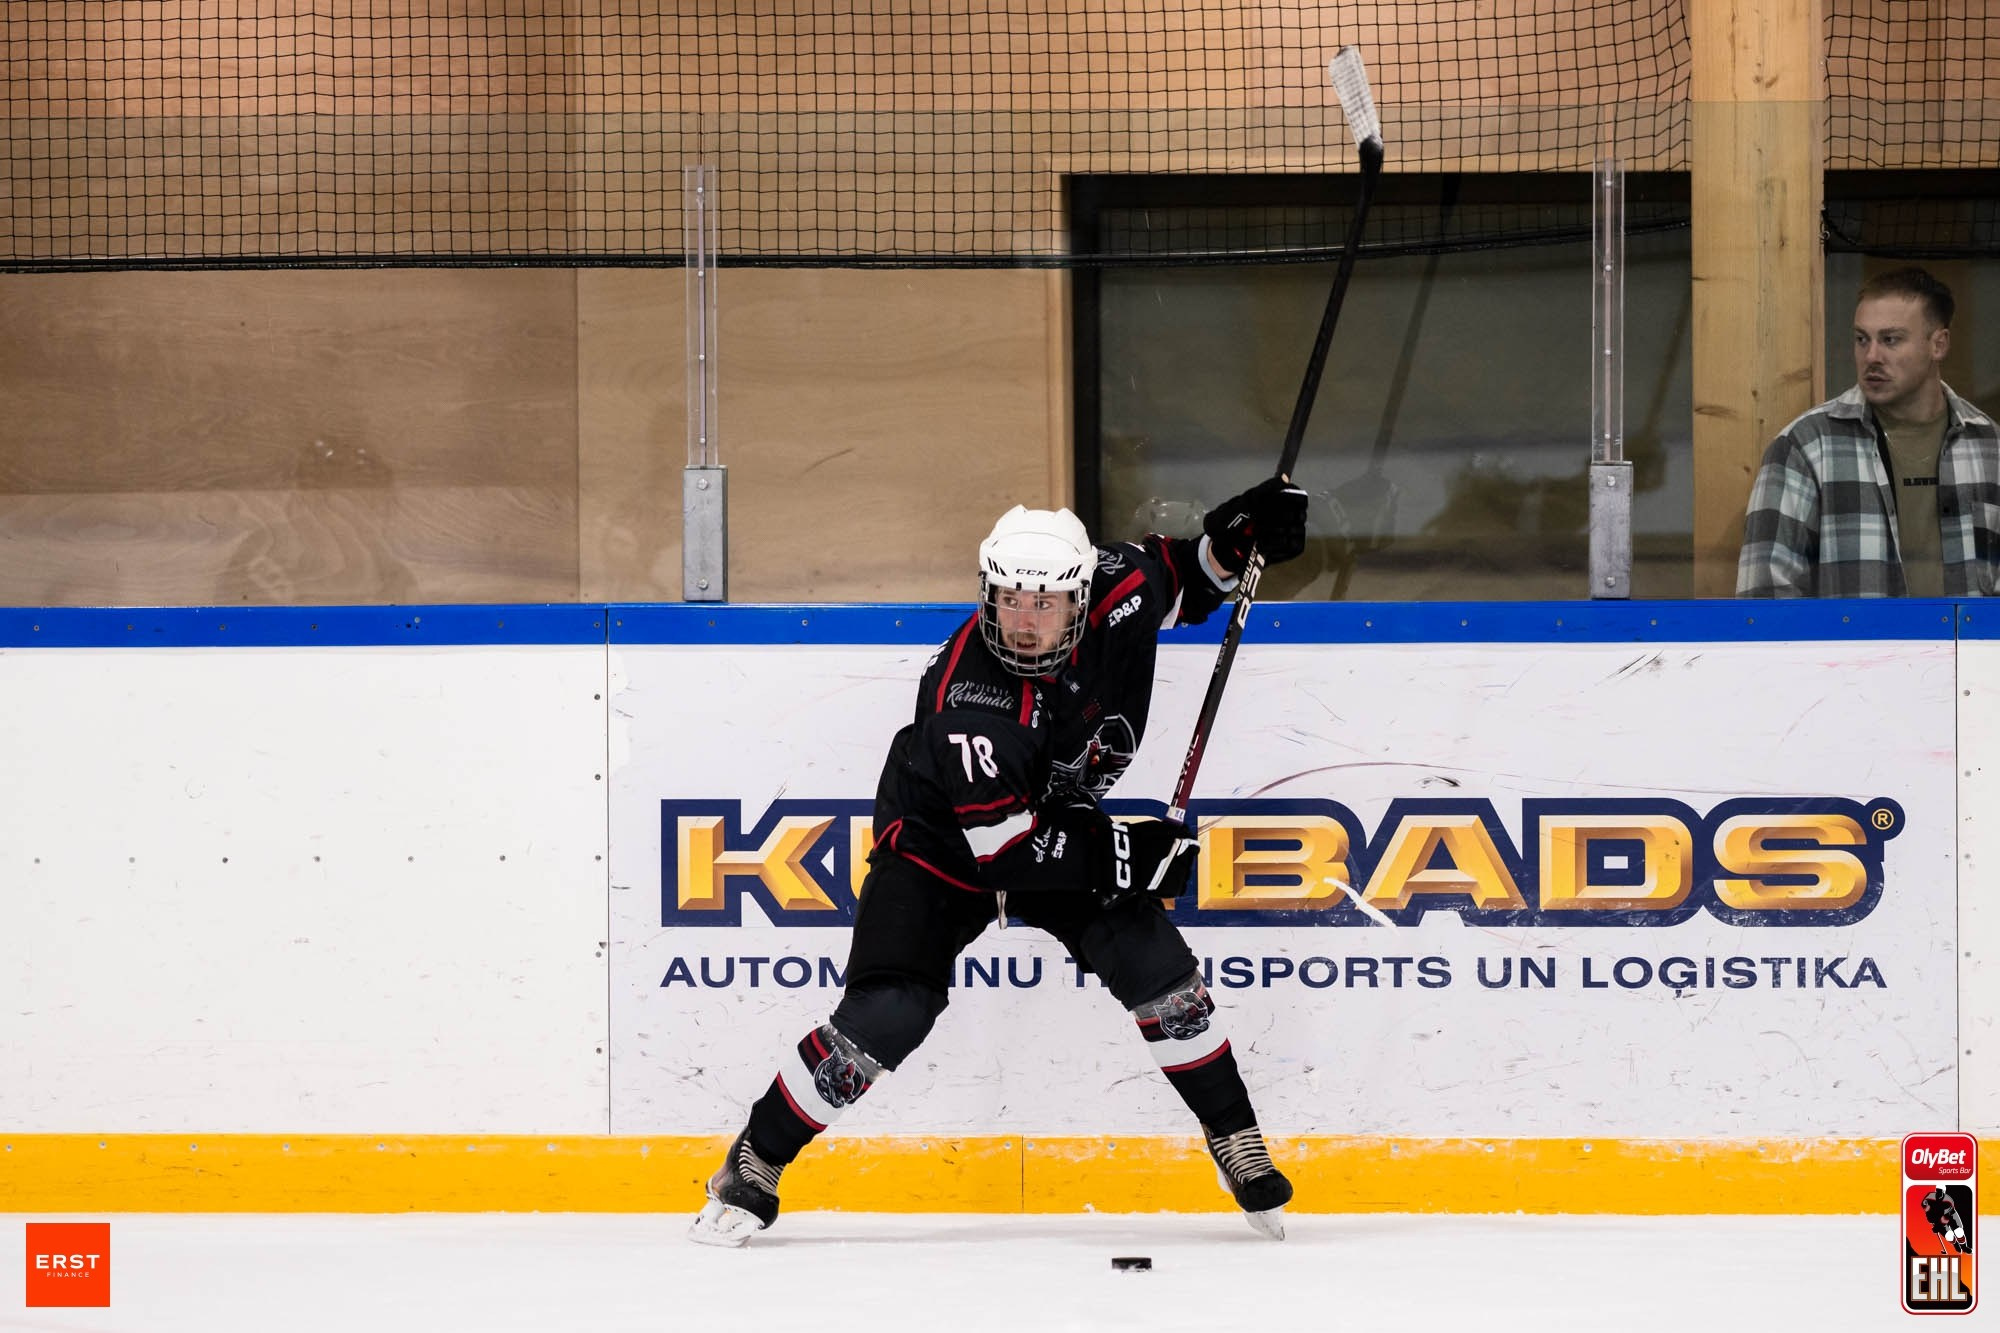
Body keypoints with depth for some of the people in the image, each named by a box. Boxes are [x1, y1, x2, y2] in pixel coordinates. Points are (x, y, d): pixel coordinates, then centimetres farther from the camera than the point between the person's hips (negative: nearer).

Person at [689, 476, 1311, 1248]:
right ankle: (753, 1168, -1)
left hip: (1066, 824, 5)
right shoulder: (967, 695, -35)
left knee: (1155, 966, -11)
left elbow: (1182, 580, 5)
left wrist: (1237, 535, -15)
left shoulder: (1115, 598, -20)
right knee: (886, 1016, -17)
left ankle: (1238, 1145, 6)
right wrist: (1117, 854, -32)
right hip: (940, 846, -5)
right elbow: (1001, 845, -32)